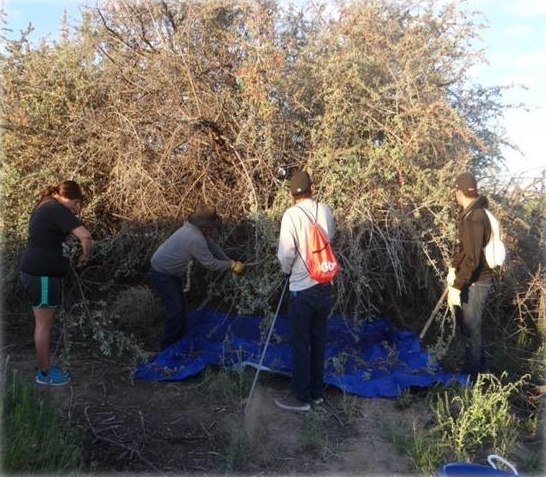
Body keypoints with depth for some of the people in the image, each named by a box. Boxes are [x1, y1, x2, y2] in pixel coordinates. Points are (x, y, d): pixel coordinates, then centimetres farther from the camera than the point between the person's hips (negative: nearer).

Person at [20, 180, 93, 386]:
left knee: (43, 323, 17)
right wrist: (85, 255, -9)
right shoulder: (58, 210, -16)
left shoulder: (44, 206, 14)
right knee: (44, 324, 0)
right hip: (42, 274, -10)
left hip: (36, 270, 10)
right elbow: (85, 236, -26)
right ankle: (44, 373, 12)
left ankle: (45, 367, 27)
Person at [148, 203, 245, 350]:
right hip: (161, 273, -10)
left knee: (180, 304, 19)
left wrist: (230, 261, 3)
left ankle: (181, 338, 35)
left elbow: (212, 246, 7)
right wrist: (231, 266, -14)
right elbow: (211, 263, -27)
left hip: (171, 271, 10)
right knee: (175, 308, -8)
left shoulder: (196, 229, -5)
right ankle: (168, 346, 8)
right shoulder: (195, 239, -34)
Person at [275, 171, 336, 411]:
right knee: (318, 342, 16)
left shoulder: (291, 214, -14)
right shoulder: (326, 210, 0)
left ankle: (301, 397, 16)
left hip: (302, 289, -5)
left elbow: (286, 253, -15)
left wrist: (287, 270, 4)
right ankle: (316, 392, 27)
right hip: (324, 286, 5)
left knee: (300, 344, 6)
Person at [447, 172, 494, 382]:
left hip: (475, 282, -10)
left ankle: (470, 375, 19)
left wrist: (457, 286, -26)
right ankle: (480, 365, 39)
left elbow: (472, 258, -27)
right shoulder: (469, 213, 7)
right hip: (470, 278, 10)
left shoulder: (474, 218, -24)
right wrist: (454, 268, 22)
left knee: (471, 328, 3)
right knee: (466, 323, 22)